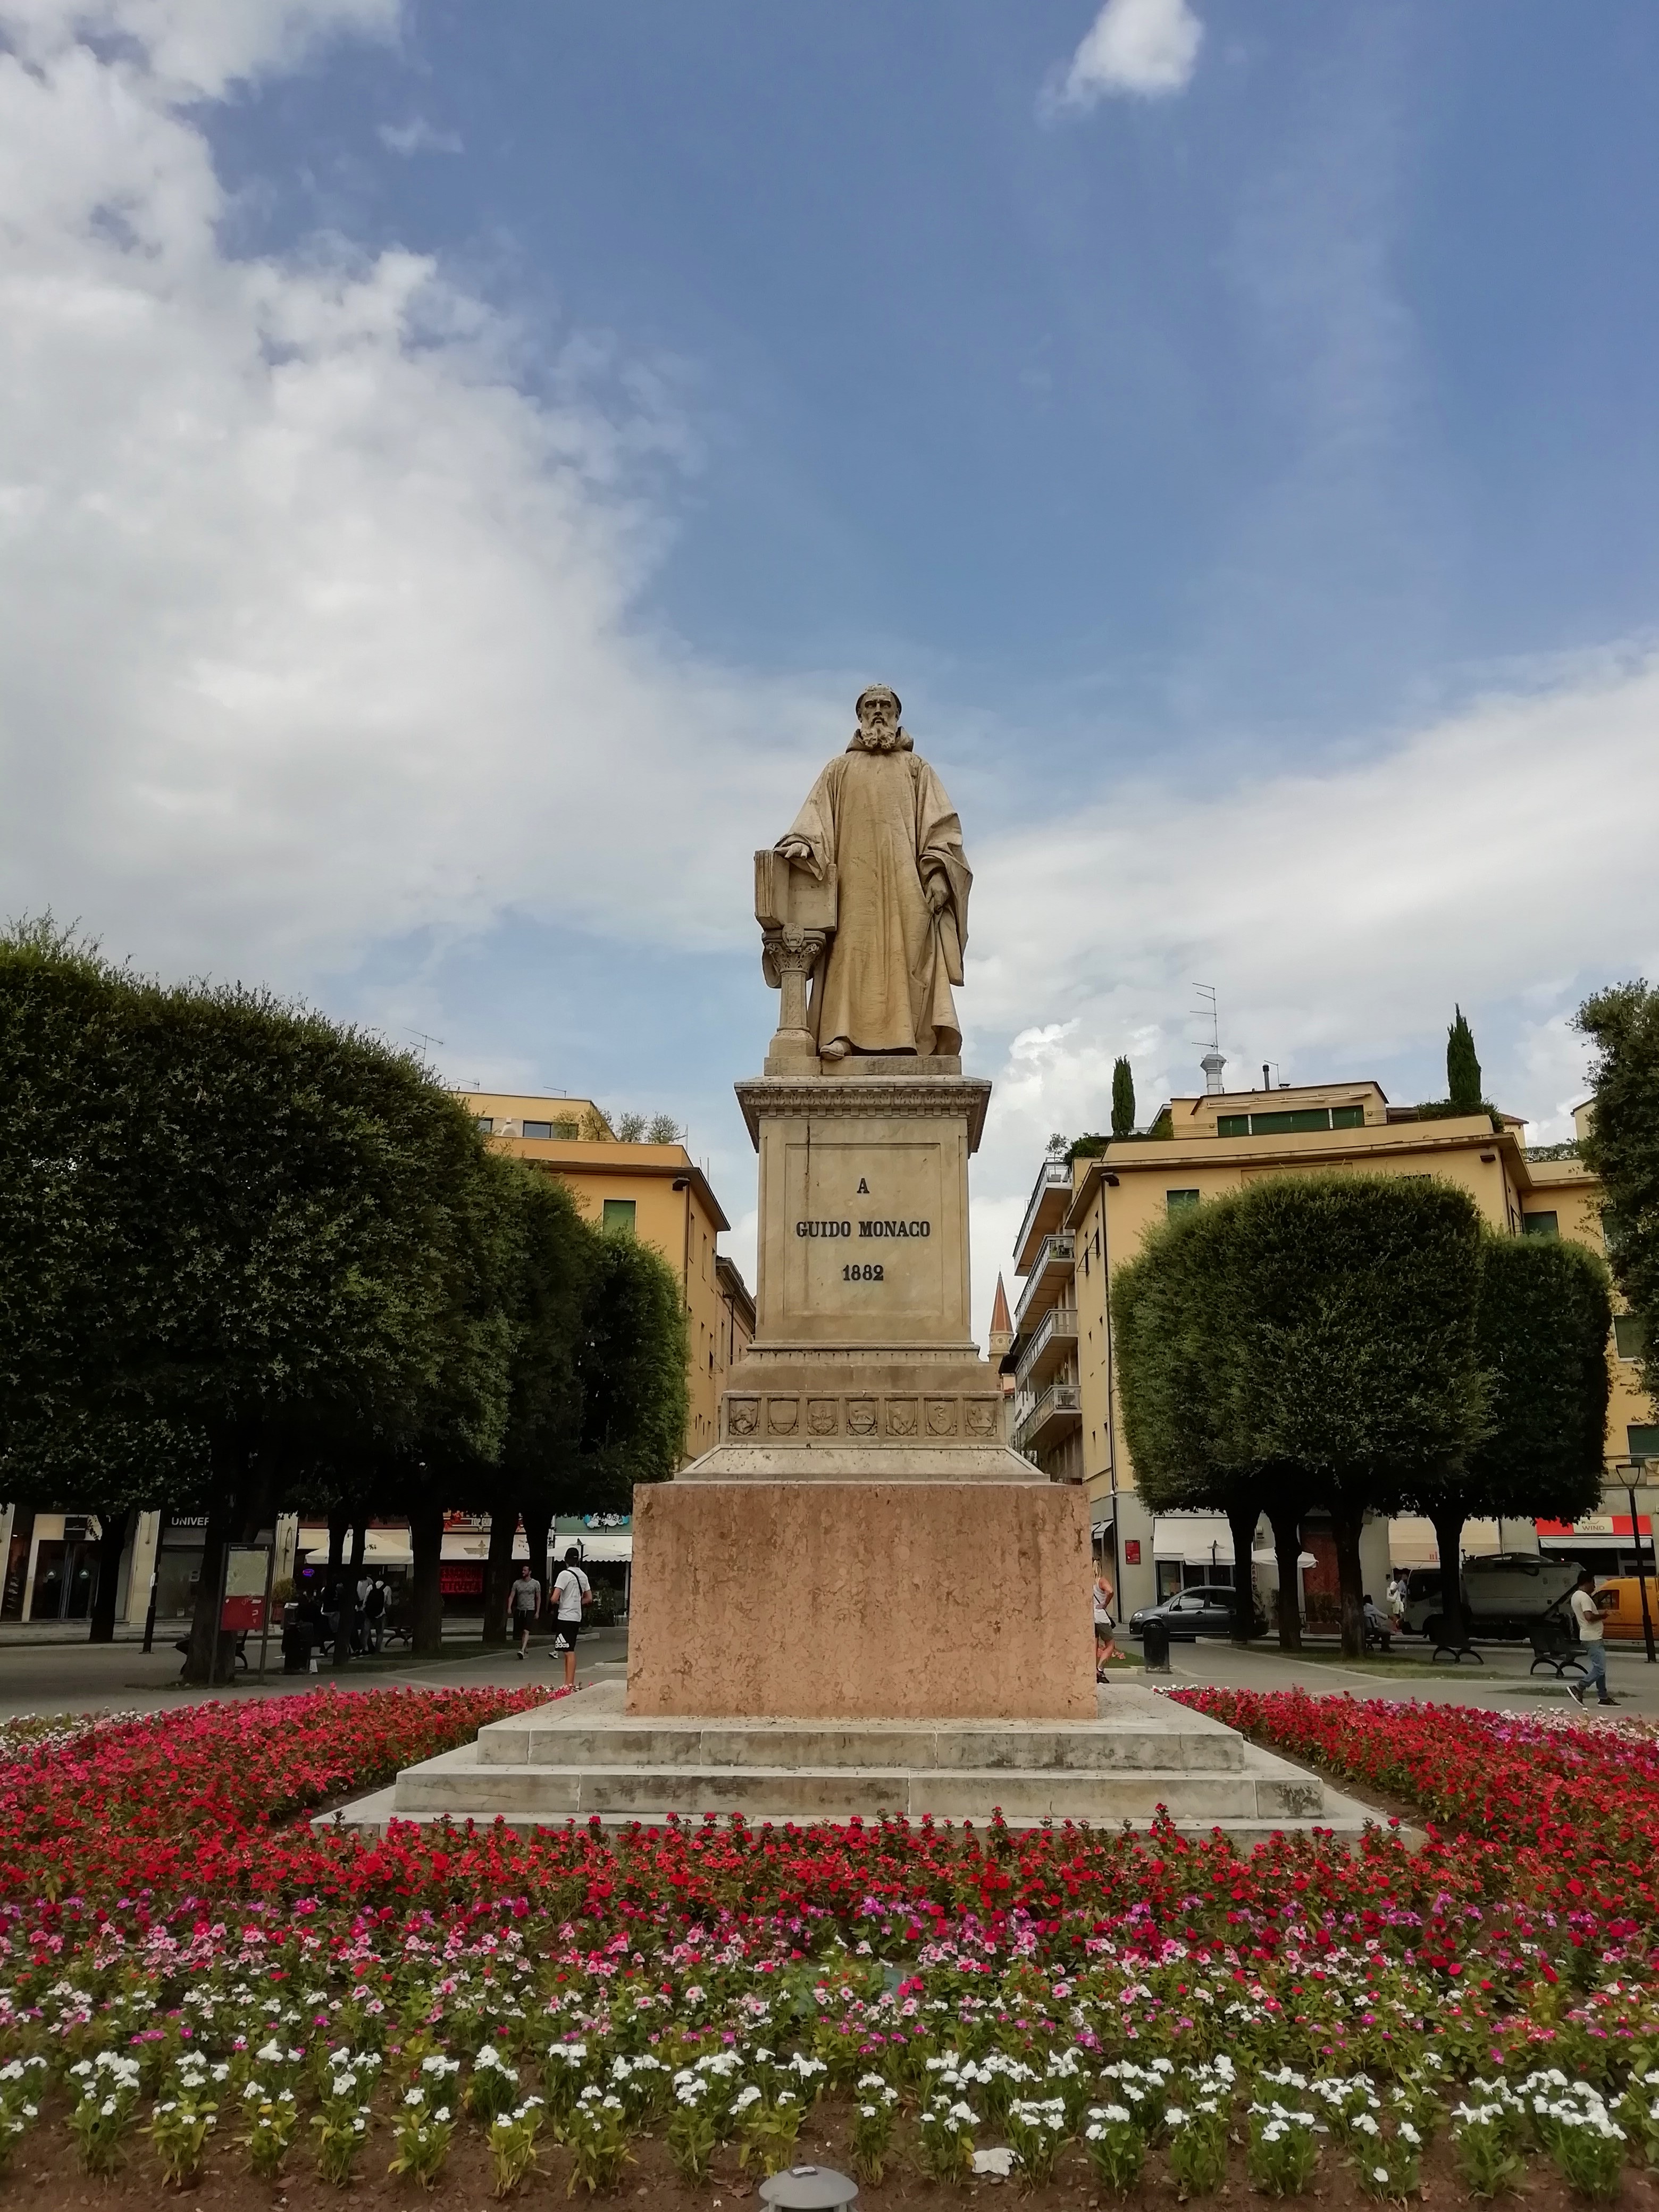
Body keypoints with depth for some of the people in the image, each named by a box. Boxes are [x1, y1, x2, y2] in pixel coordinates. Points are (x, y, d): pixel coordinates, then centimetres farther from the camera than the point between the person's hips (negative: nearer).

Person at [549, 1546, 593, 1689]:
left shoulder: (565, 1574, -13)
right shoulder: (583, 1576, 11)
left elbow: (555, 1598, -17)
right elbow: (589, 1599, 19)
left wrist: (556, 1603, 4)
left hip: (566, 1617, -8)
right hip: (577, 1617, 8)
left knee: (569, 1651, -9)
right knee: (570, 1651, 14)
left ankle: (569, 1684, -10)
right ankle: (570, 1683, 18)